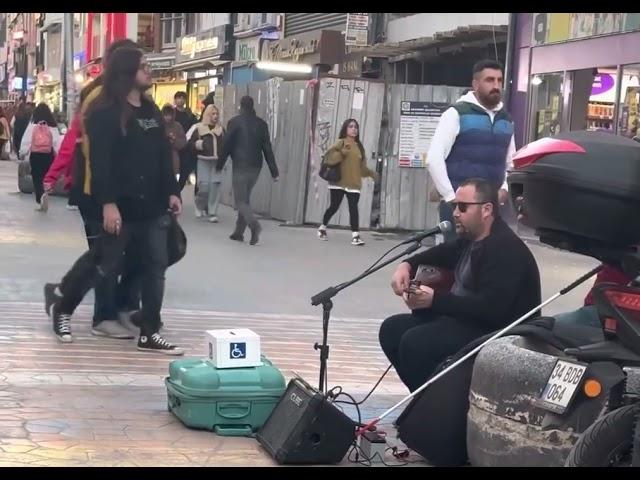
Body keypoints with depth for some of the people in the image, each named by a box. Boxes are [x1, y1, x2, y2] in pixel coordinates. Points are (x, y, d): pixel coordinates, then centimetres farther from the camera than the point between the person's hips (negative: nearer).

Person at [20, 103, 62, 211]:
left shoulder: (32, 125, -4)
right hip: (48, 156, 1)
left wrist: (23, 153, 6)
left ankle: (41, 195, -21)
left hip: (35, 155, -1)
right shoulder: (53, 127, -2)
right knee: (45, 178, 14)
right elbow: (57, 142, -3)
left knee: (37, 178, 2)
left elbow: (26, 140, -4)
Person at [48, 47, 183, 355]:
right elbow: (100, 161, -17)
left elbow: (164, 155, 17)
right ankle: (62, 309, 25)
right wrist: (107, 202, -23)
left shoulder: (151, 111, 13)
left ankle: (149, 333, 10)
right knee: (104, 265, 3)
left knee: (155, 267, 4)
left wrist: (171, 192, 10)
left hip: (152, 206, 7)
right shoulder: (105, 113, -10)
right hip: (120, 207, -7)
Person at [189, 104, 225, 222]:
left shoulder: (221, 129, 14)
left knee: (216, 186, -5)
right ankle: (199, 205, 23)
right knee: (204, 186, -8)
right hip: (204, 160, -3)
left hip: (217, 161, 3)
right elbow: (190, 142, 3)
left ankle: (212, 213, 3)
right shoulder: (199, 128, 3)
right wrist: (198, 144, -15)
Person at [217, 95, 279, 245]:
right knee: (245, 198, 16)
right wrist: (274, 171, 5)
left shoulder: (235, 122, -6)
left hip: (240, 167, -5)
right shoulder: (261, 124, 6)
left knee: (241, 201, -4)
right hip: (256, 166, 5)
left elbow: (226, 146, -5)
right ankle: (239, 232, 18)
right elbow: (268, 148, 5)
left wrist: (220, 165, 6)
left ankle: (254, 225, -29)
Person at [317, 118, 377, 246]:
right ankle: (323, 228, 28)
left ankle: (355, 235, -13)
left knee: (353, 209, -8)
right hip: (338, 182, -3)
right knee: (334, 207, 5)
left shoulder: (359, 146, 13)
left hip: (354, 184, 3)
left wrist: (371, 173, 11)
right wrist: (342, 153, -24)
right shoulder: (341, 143, -2)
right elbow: (329, 157, -14)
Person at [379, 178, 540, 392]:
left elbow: (490, 308, -31)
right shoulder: (471, 238, 9)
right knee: (392, 329, 6)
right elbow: (444, 253, 31)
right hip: (465, 319, 11)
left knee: (414, 342, -27)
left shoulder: (506, 250, -22)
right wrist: (408, 265, 11)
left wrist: (435, 300, -30)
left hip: (499, 334, -11)